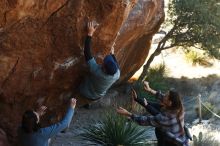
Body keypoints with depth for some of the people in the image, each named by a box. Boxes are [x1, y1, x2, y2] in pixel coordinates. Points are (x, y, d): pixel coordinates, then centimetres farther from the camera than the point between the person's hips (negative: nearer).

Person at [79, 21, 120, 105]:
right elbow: (116, 66, -5)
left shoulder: (96, 71, -45)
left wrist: (90, 33, -41)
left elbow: (87, 52, -42)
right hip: (98, 97, 3)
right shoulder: (117, 75, -33)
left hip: (87, 94, -3)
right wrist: (112, 54, 5)